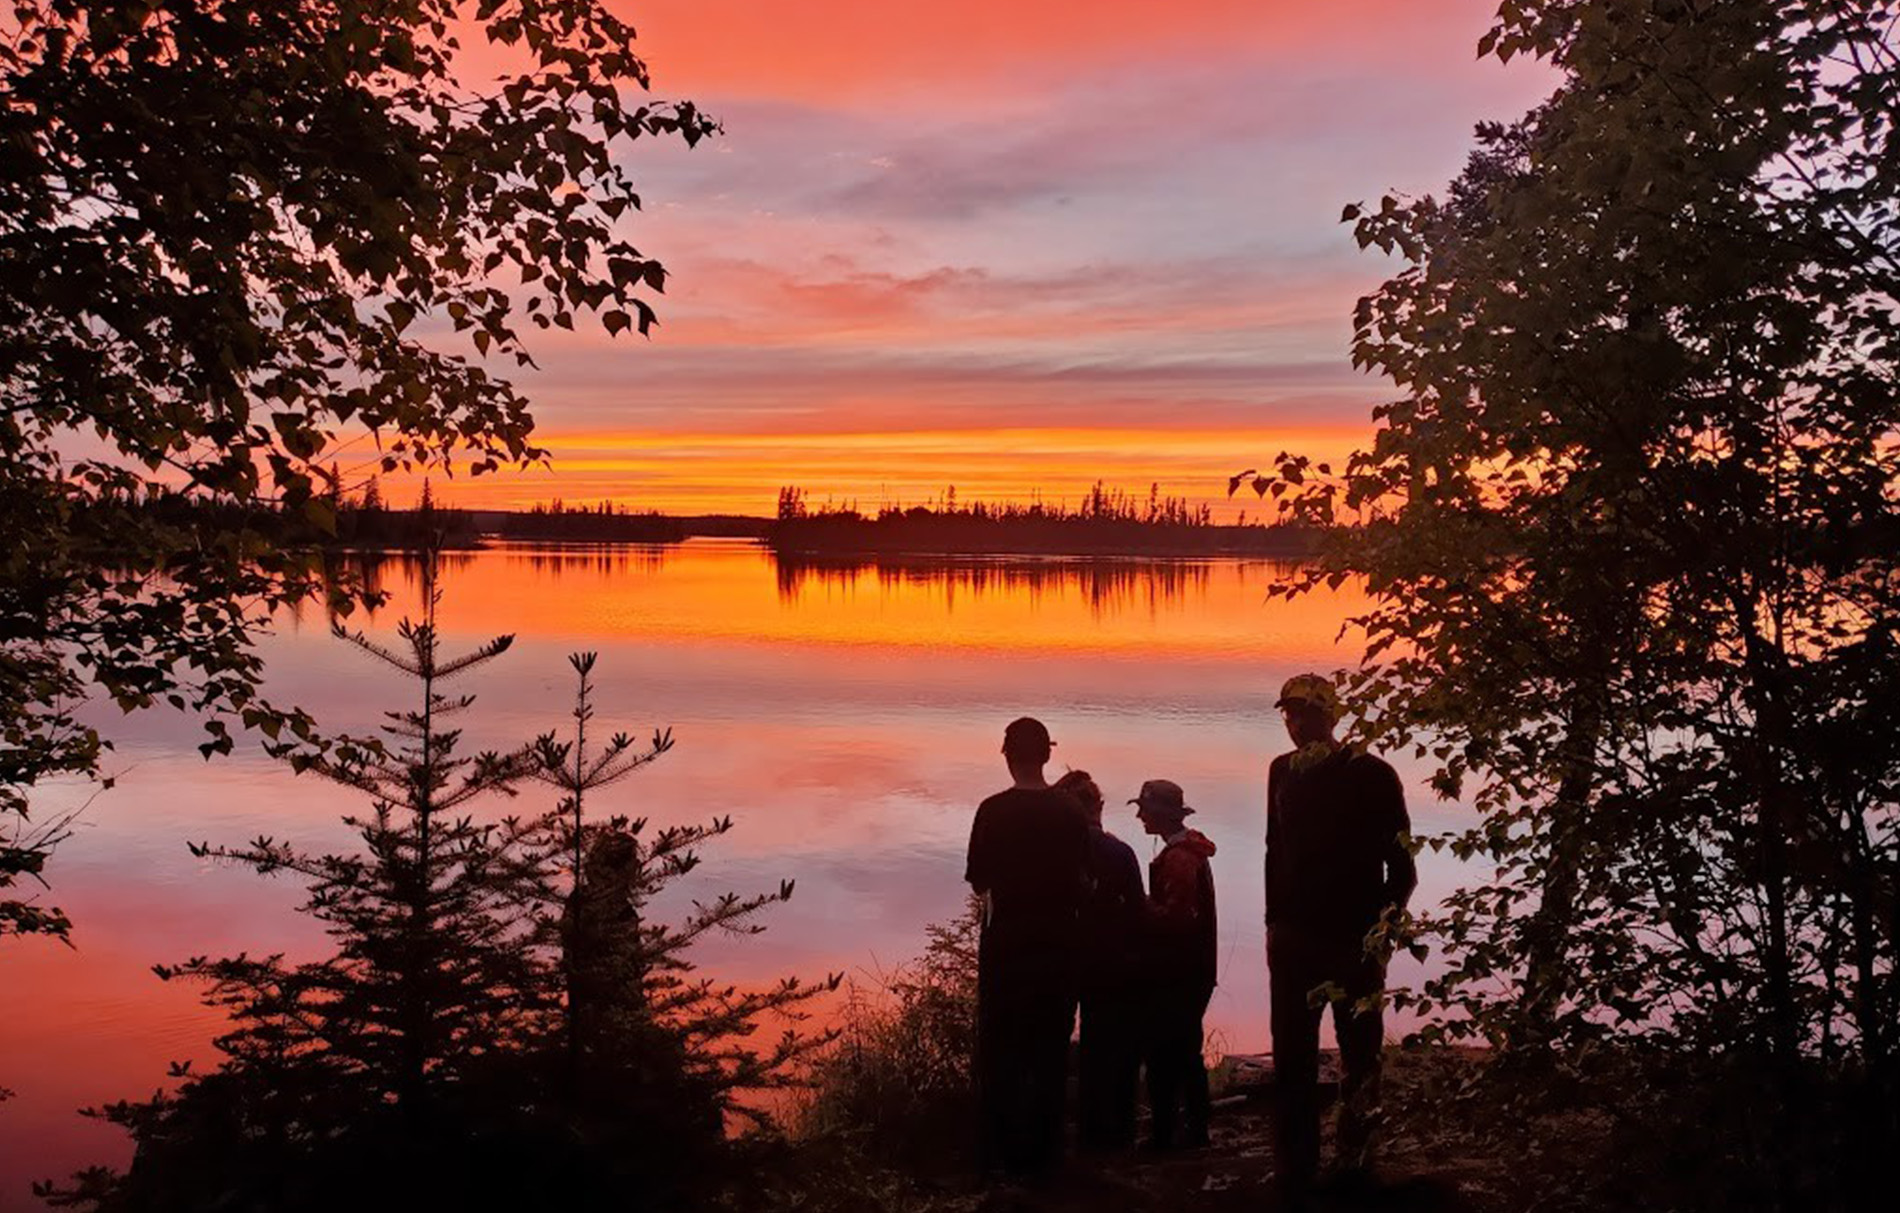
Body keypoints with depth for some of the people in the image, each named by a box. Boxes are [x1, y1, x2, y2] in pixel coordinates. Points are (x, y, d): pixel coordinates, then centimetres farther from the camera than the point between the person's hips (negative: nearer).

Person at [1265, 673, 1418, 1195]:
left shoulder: (1371, 775, -6)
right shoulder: (1283, 771, 8)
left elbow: (1401, 865, -5)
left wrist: (1381, 925, -14)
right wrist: (1274, 919, 11)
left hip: (1355, 938, -4)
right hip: (1293, 934, 4)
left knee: (1359, 1055, 5)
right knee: (1292, 1058, 6)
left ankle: (1355, 1163, 18)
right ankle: (1296, 1169, 14)